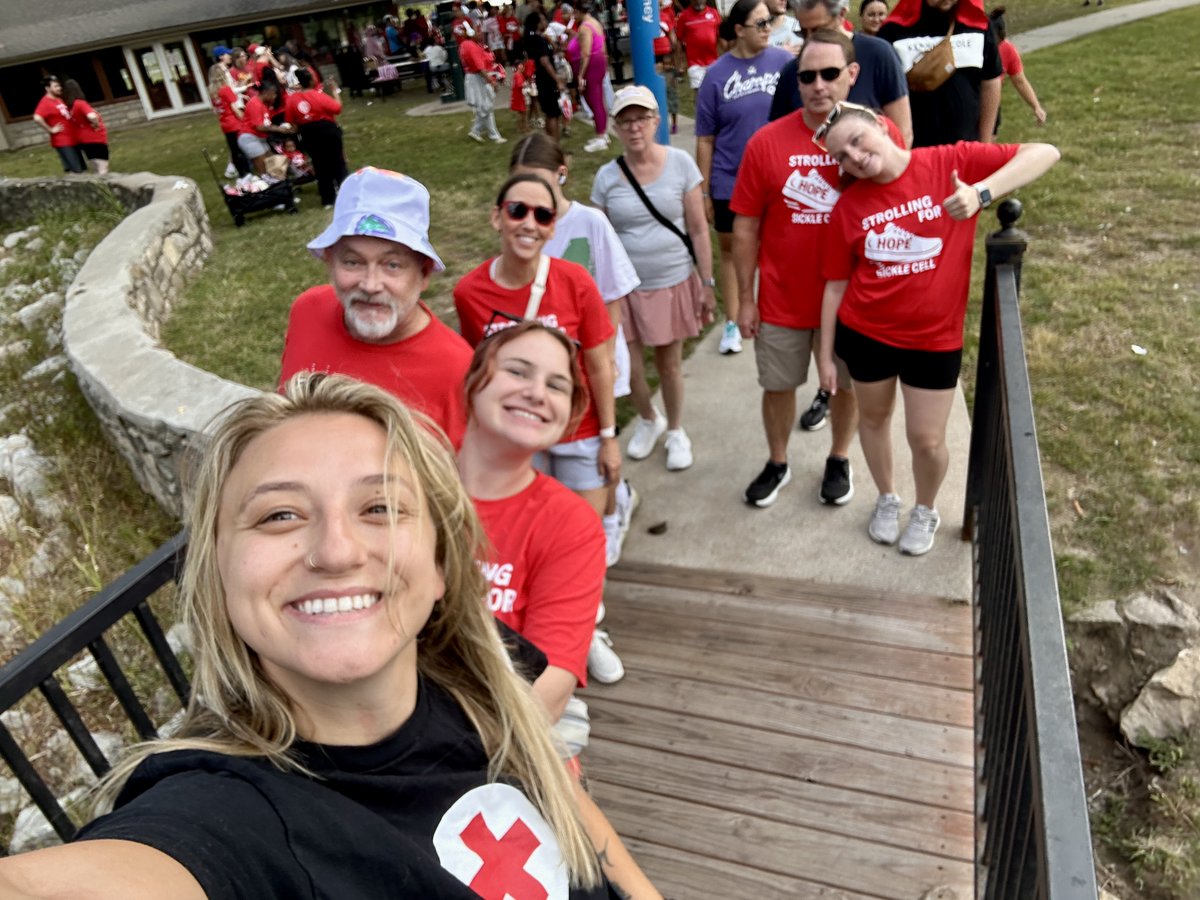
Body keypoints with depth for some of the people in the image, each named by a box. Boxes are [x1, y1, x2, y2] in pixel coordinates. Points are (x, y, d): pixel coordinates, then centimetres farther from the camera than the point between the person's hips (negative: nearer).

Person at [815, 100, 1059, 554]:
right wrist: (825, 354, 1)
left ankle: (926, 510, 38)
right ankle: (886, 499, 46)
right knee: (873, 417, 19)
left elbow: (1045, 153, -14)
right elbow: (836, 284, -1)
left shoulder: (951, 162, -11)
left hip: (935, 337, -2)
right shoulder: (849, 206, -7)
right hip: (864, 332, 2)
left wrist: (982, 191, -30)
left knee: (926, 439, 7)